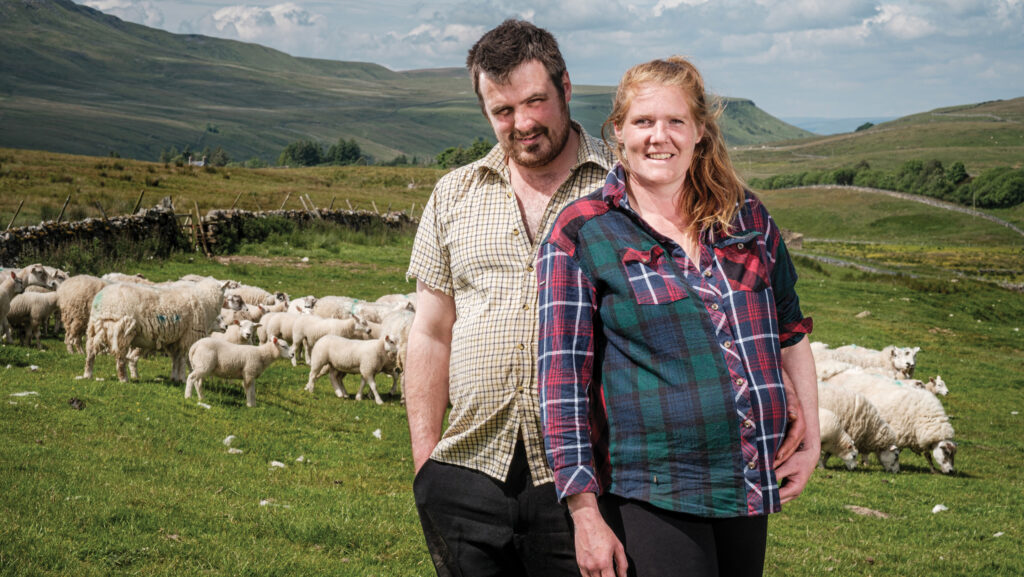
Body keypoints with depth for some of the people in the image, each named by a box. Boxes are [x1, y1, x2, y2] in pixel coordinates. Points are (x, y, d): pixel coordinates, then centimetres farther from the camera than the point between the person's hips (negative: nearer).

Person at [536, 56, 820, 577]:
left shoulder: (746, 216, 9)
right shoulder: (580, 234, -4)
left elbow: (790, 330, 20)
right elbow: (562, 379, -7)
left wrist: (811, 440, 14)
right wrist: (585, 513, -10)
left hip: (750, 484, 5)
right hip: (651, 495, -5)